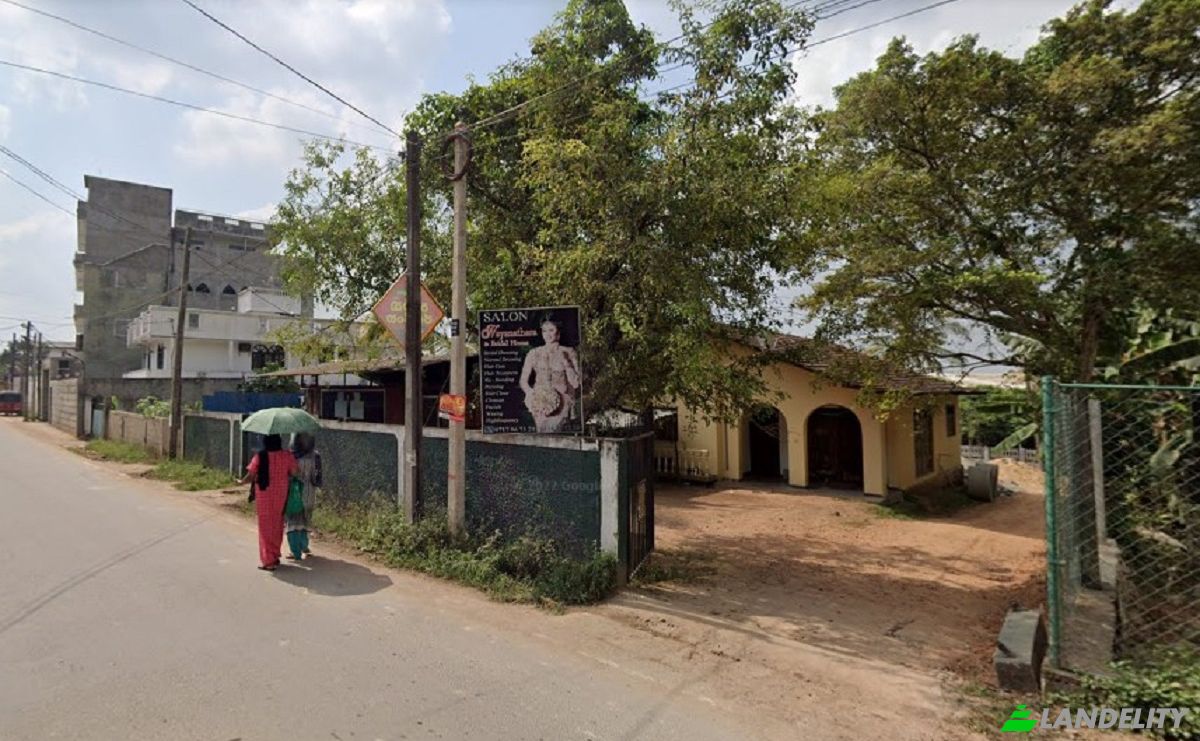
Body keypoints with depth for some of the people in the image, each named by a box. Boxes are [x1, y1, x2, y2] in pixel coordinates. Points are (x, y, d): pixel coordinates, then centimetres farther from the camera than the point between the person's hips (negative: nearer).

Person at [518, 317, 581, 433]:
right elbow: (523, 381, 9)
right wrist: (532, 394, -9)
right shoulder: (534, 353, 10)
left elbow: (575, 383, 1)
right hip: (541, 401, 2)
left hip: (562, 401, -1)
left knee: (552, 428, -25)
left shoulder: (568, 352, 6)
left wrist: (565, 362, -6)